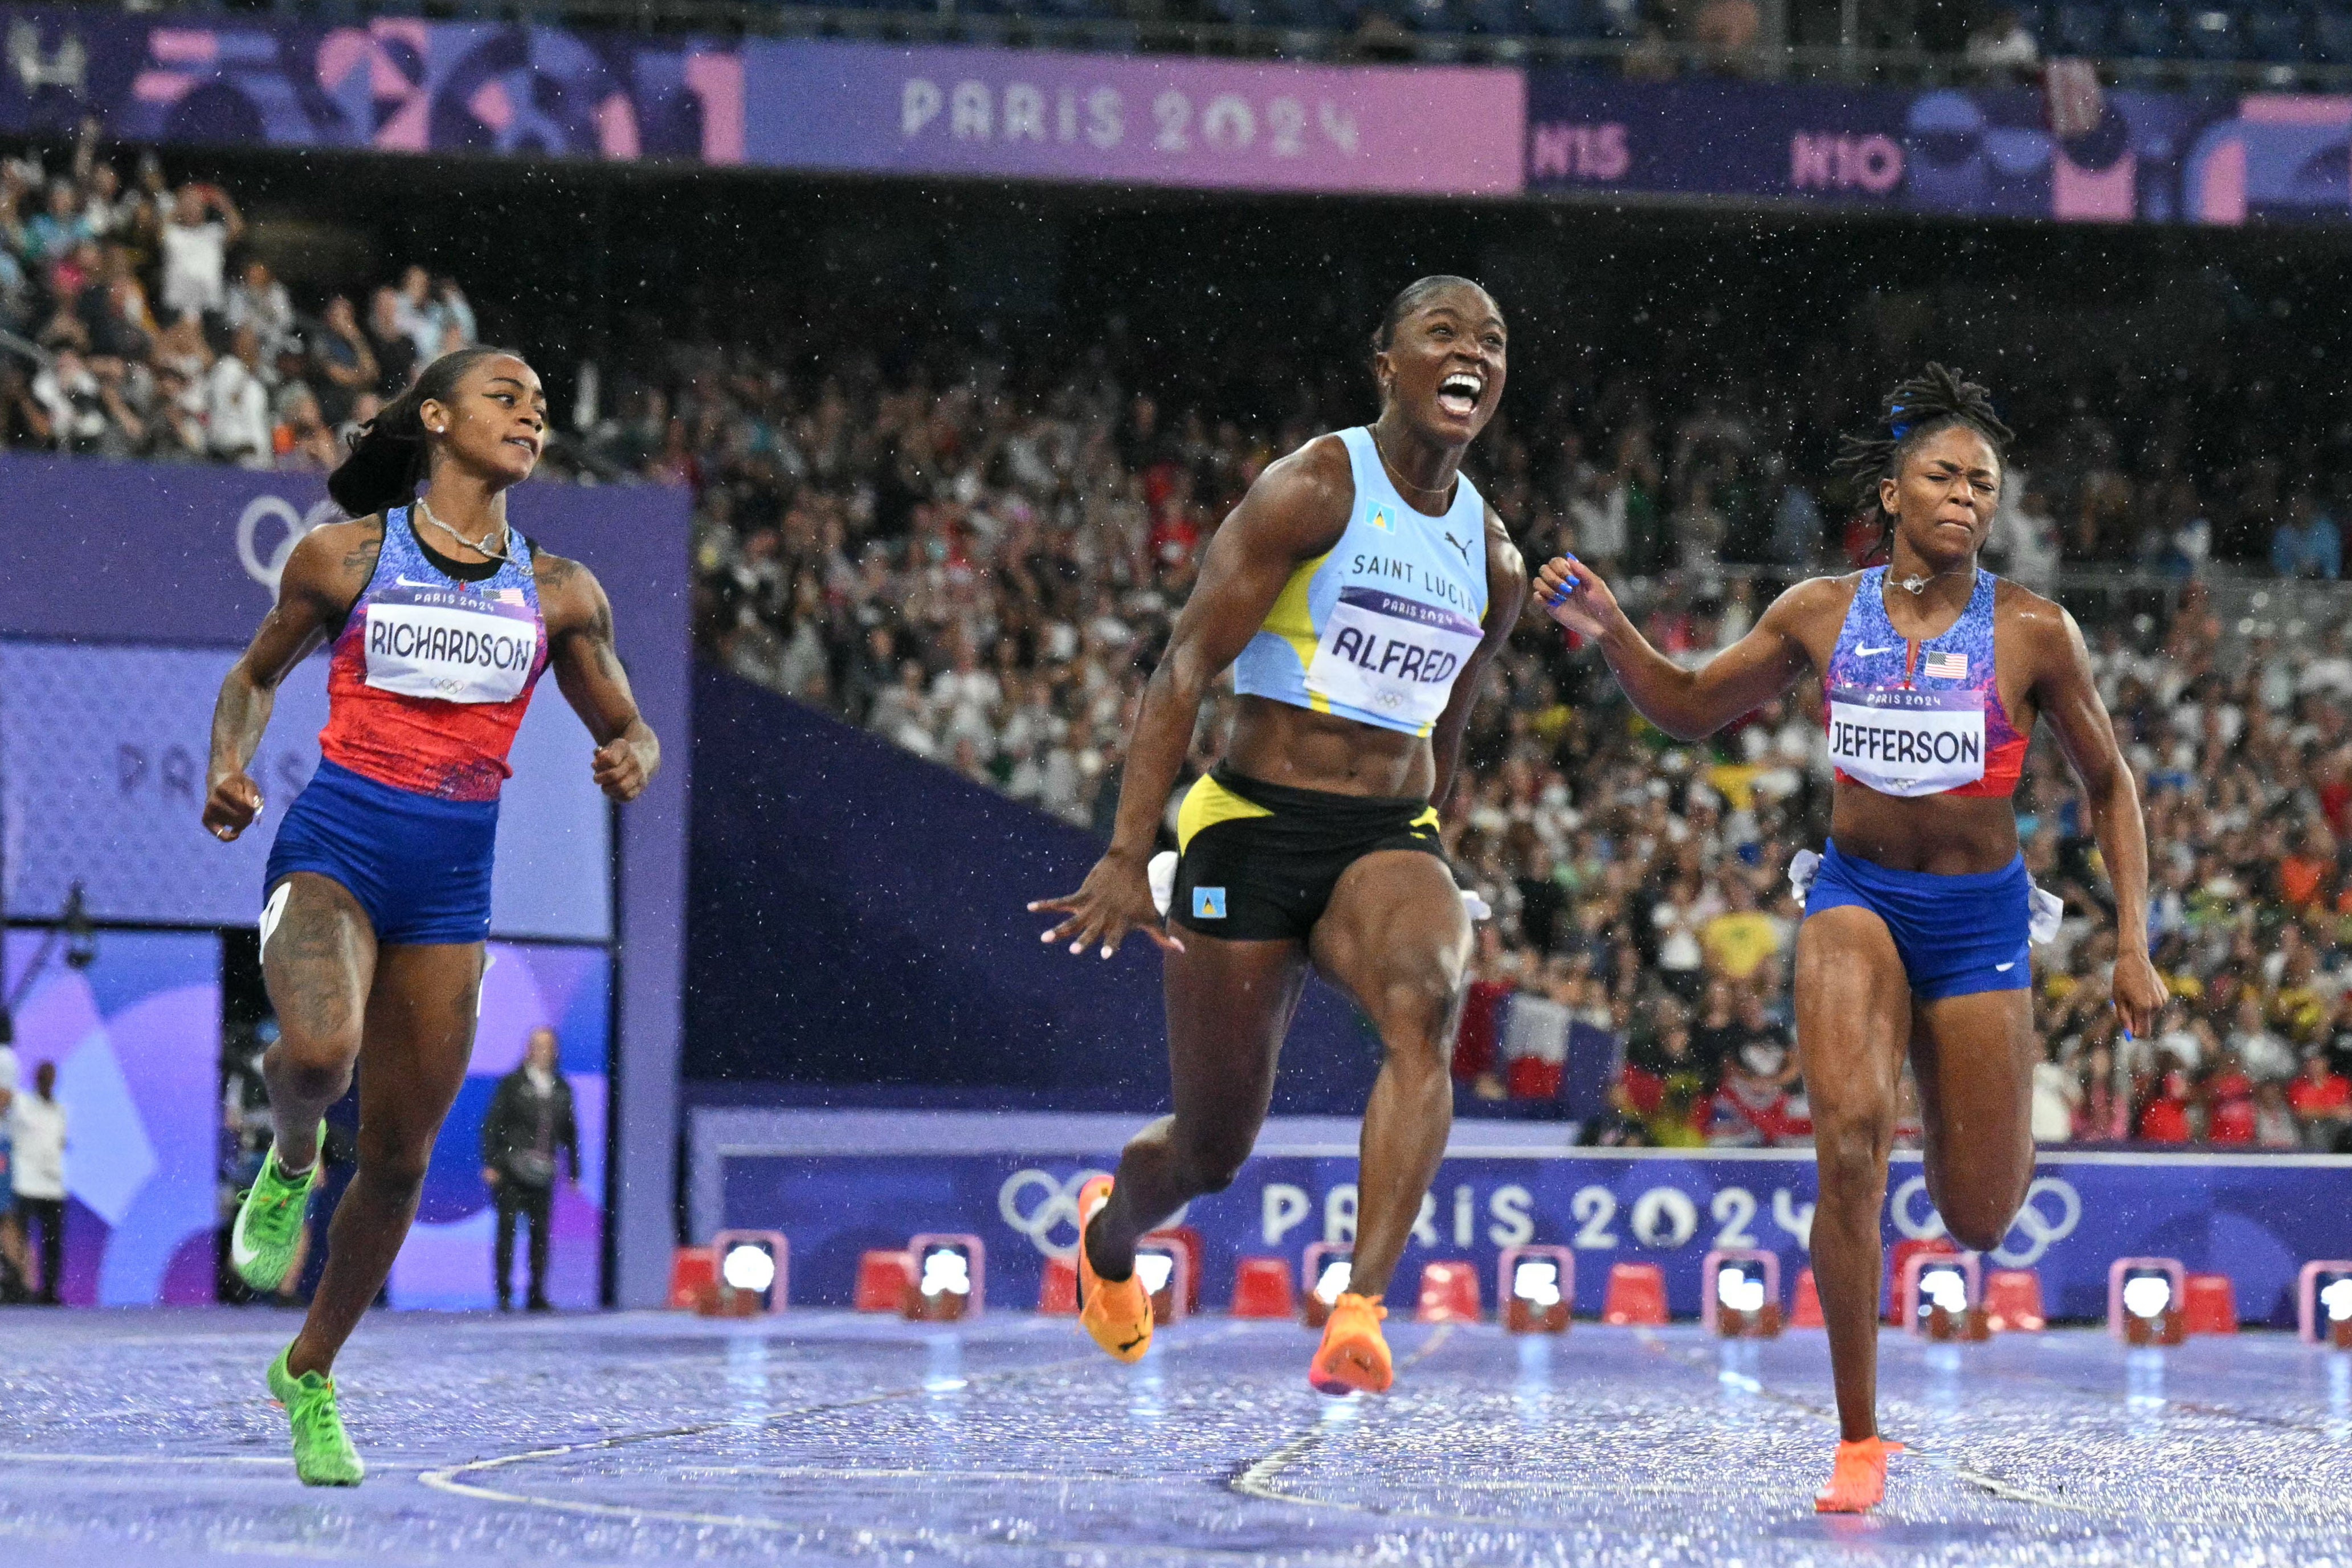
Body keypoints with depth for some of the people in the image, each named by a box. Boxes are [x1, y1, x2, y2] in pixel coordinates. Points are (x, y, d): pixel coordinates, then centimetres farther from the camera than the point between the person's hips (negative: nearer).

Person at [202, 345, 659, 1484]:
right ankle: (289, 1161, 4)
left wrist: (632, 763, -8)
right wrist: (228, 767, -4)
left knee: (399, 1158, 4)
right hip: (336, 846, -3)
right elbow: (256, 678, 16)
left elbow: (627, 729, 16)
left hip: (453, 879, 3)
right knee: (318, 1053, -33)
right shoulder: (345, 555, 3)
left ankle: (309, 1373, 25)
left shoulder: (559, 593, 9)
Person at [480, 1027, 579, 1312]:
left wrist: (575, 1172, 16)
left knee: (541, 1231, 2)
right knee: (507, 1229, -5)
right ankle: (504, 1295, -1)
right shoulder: (513, 1084, 1)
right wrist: (491, 1164, -9)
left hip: (542, 1172, 4)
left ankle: (537, 1294, 8)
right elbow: (492, 1123, -2)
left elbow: (570, 1131, 19)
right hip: (511, 1171, -4)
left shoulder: (561, 1089, 13)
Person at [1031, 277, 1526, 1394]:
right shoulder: (1314, 491, -8)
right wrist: (1129, 857, -22)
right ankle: (1111, 1229, 43)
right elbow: (1186, 668, -14)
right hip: (1255, 827, -4)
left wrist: (1413, 878, 28)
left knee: (1428, 1003, -32)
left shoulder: (1494, 561, 11)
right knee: (1214, 1150, 5)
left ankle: (1360, 1312, -41)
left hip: (1390, 838, 4)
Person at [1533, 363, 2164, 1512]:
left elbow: (2107, 786, 3)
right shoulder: (1822, 614, -3)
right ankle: (1858, 1442, -18)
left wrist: (2133, 945, -2)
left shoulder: (2035, 633, -8)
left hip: (1979, 916, 0)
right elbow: (1692, 708, 11)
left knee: (1979, 1224, 3)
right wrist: (1608, 632, -7)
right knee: (1848, 1134, -28)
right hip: (1855, 896, 0)